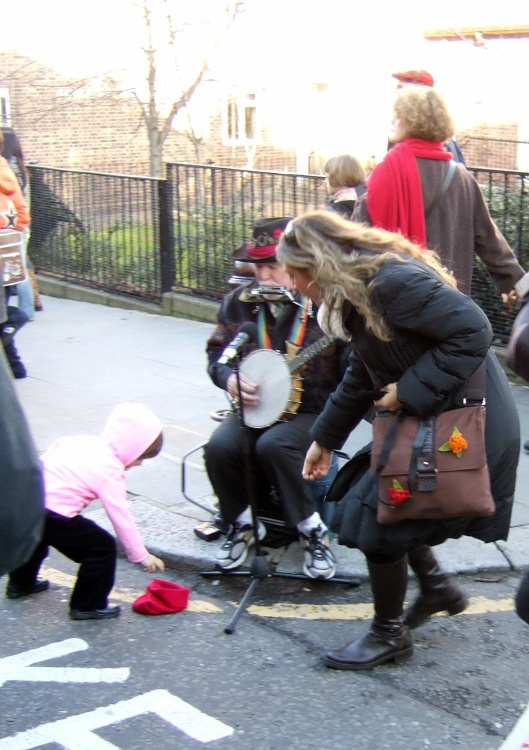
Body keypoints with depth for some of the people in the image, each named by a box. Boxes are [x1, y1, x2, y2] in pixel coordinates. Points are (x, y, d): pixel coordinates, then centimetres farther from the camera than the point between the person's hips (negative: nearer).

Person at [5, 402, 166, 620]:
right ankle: (88, 605, 14)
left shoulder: (86, 440, 9)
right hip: (50, 514, -9)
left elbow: (57, 446, 20)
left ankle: (21, 583, 60)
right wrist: (141, 555, 0)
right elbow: (122, 518, -8)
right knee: (103, 547, 2)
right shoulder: (110, 472, -11)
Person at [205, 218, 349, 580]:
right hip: (254, 407, 4)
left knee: (274, 445, -34)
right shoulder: (239, 301, 5)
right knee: (220, 447, -24)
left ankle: (312, 531, -11)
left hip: (312, 411, -4)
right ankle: (243, 524, 5)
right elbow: (217, 351, 13)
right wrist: (229, 379, -7)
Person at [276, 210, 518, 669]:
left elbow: (473, 331, -28)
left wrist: (410, 390, -24)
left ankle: (390, 635, 16)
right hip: (426, 423, 10)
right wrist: (325, 438, 28)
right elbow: (361, 378, 21)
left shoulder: (393, 281, -24)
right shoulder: (360, 292, 10)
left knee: (378, 523, -4)